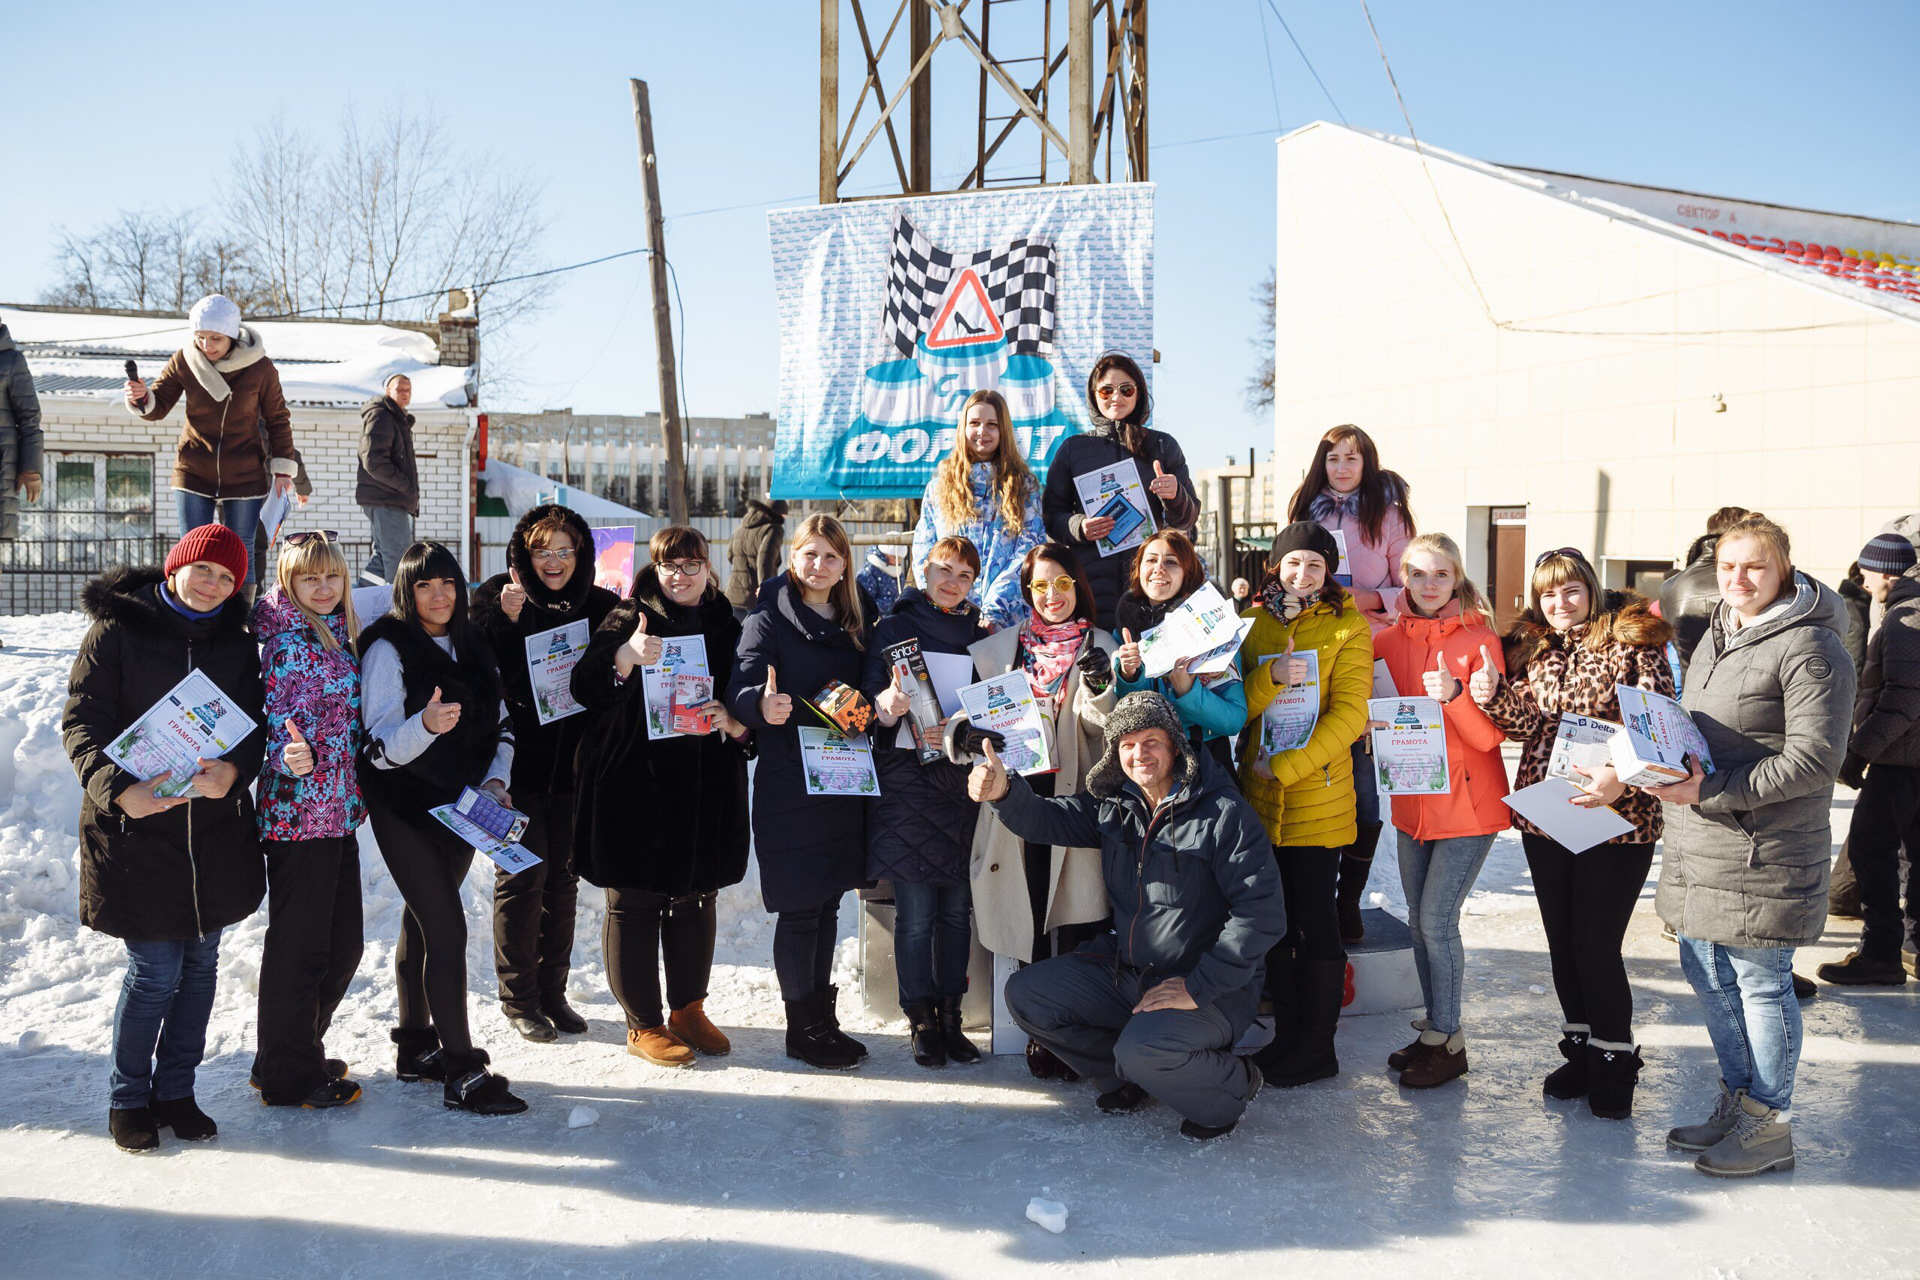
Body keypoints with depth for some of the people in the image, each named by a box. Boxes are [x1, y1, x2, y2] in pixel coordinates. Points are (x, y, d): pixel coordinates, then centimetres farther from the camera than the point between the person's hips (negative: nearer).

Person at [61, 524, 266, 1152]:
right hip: (136, 827, -4)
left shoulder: (237, 643, 8)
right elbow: (82, 722, -8)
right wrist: (117, 789, -24)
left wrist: (234, 770, -17)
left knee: (201, 963, 11)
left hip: (217, 828, 4)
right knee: (155, 971, -2)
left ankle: (175, 1089, 28)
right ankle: (129, 1097, 20)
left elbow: (255, 723, 5)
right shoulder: (117, 629, -3)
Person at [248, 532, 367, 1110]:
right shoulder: (287, 643, -12)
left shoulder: (340, 636, 13)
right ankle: (288, 1076, 17)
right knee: (299, 946, 2)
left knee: (344, 943, 15)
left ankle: (296, 1053, 32)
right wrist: (294, 756, -37)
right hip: (297, 811, -9)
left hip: (337, 812, 9)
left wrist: (356, 796, 25)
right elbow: (278, 723, -18)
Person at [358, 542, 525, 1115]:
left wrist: (496, 778, -1)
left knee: (423, 921, 15)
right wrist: (426, 724, -36)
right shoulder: (387, 649, -10)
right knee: (447, 929, -11)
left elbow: (500, 723, 16)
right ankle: (462, 1072, -7)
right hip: (406, 808, -6)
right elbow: (381, 747, -17)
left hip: (462, 804, 6)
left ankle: (415, 1046, 27)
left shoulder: (472, 646, 10)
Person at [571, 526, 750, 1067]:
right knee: (634, 903, 2)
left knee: (697, 900, 13)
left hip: (706, 790, 4)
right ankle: (643, 1024, 16)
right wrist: (626, 656, -33)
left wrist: (735, 725, -7)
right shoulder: (629, 620, -2)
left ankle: (688, 1010, 29)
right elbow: (586, 688, -14)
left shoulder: (728, 628, 11)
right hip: (634, 784, -4)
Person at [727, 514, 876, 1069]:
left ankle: (822, 1017, 24)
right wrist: (762, 705, -38)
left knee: (828, 901, 13)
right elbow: (740, 688, -17)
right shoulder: (769, 619, -6)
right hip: (789, 782, -6)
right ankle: (803, 1028, 11)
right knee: (799, 908, -1)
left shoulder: (856, 620, 12)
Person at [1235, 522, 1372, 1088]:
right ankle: (1287, 1036, 24)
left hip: (1318, 792, -4)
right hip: (1259, 792, 4)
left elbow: (1350, 713, -10)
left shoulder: (1348, 627, -2)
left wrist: (1286, 765, -16)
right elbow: (1236, 703, 3)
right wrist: (1271, 676, -17)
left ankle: (1317, 1049, 11)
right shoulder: (1253, 622, 10)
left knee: (1315, 919, -1)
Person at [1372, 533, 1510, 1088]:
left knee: (1437, 919, -7)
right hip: (1413, 801, 5)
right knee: (1419, 920, 11)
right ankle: (1435, 1028, 25)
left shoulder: (1480, 639, -8)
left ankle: (1447, 1043, 7)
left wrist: (1455, 694, -28)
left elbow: (1492, 735, -13)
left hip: (1468, 802, -5)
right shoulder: (1389, 640, 5)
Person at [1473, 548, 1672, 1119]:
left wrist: (1622, 775, -27)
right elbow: (1527, 723, 9)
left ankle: (1613, 1061, 16)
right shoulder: (1533, 649, 10)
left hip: (1617, 816, -5)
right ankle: (1581, 1049, 29)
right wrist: (1494, 696, -11)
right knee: (1561, 939, 13)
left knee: (1596, 944, -3)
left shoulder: (1634, 644, -6)